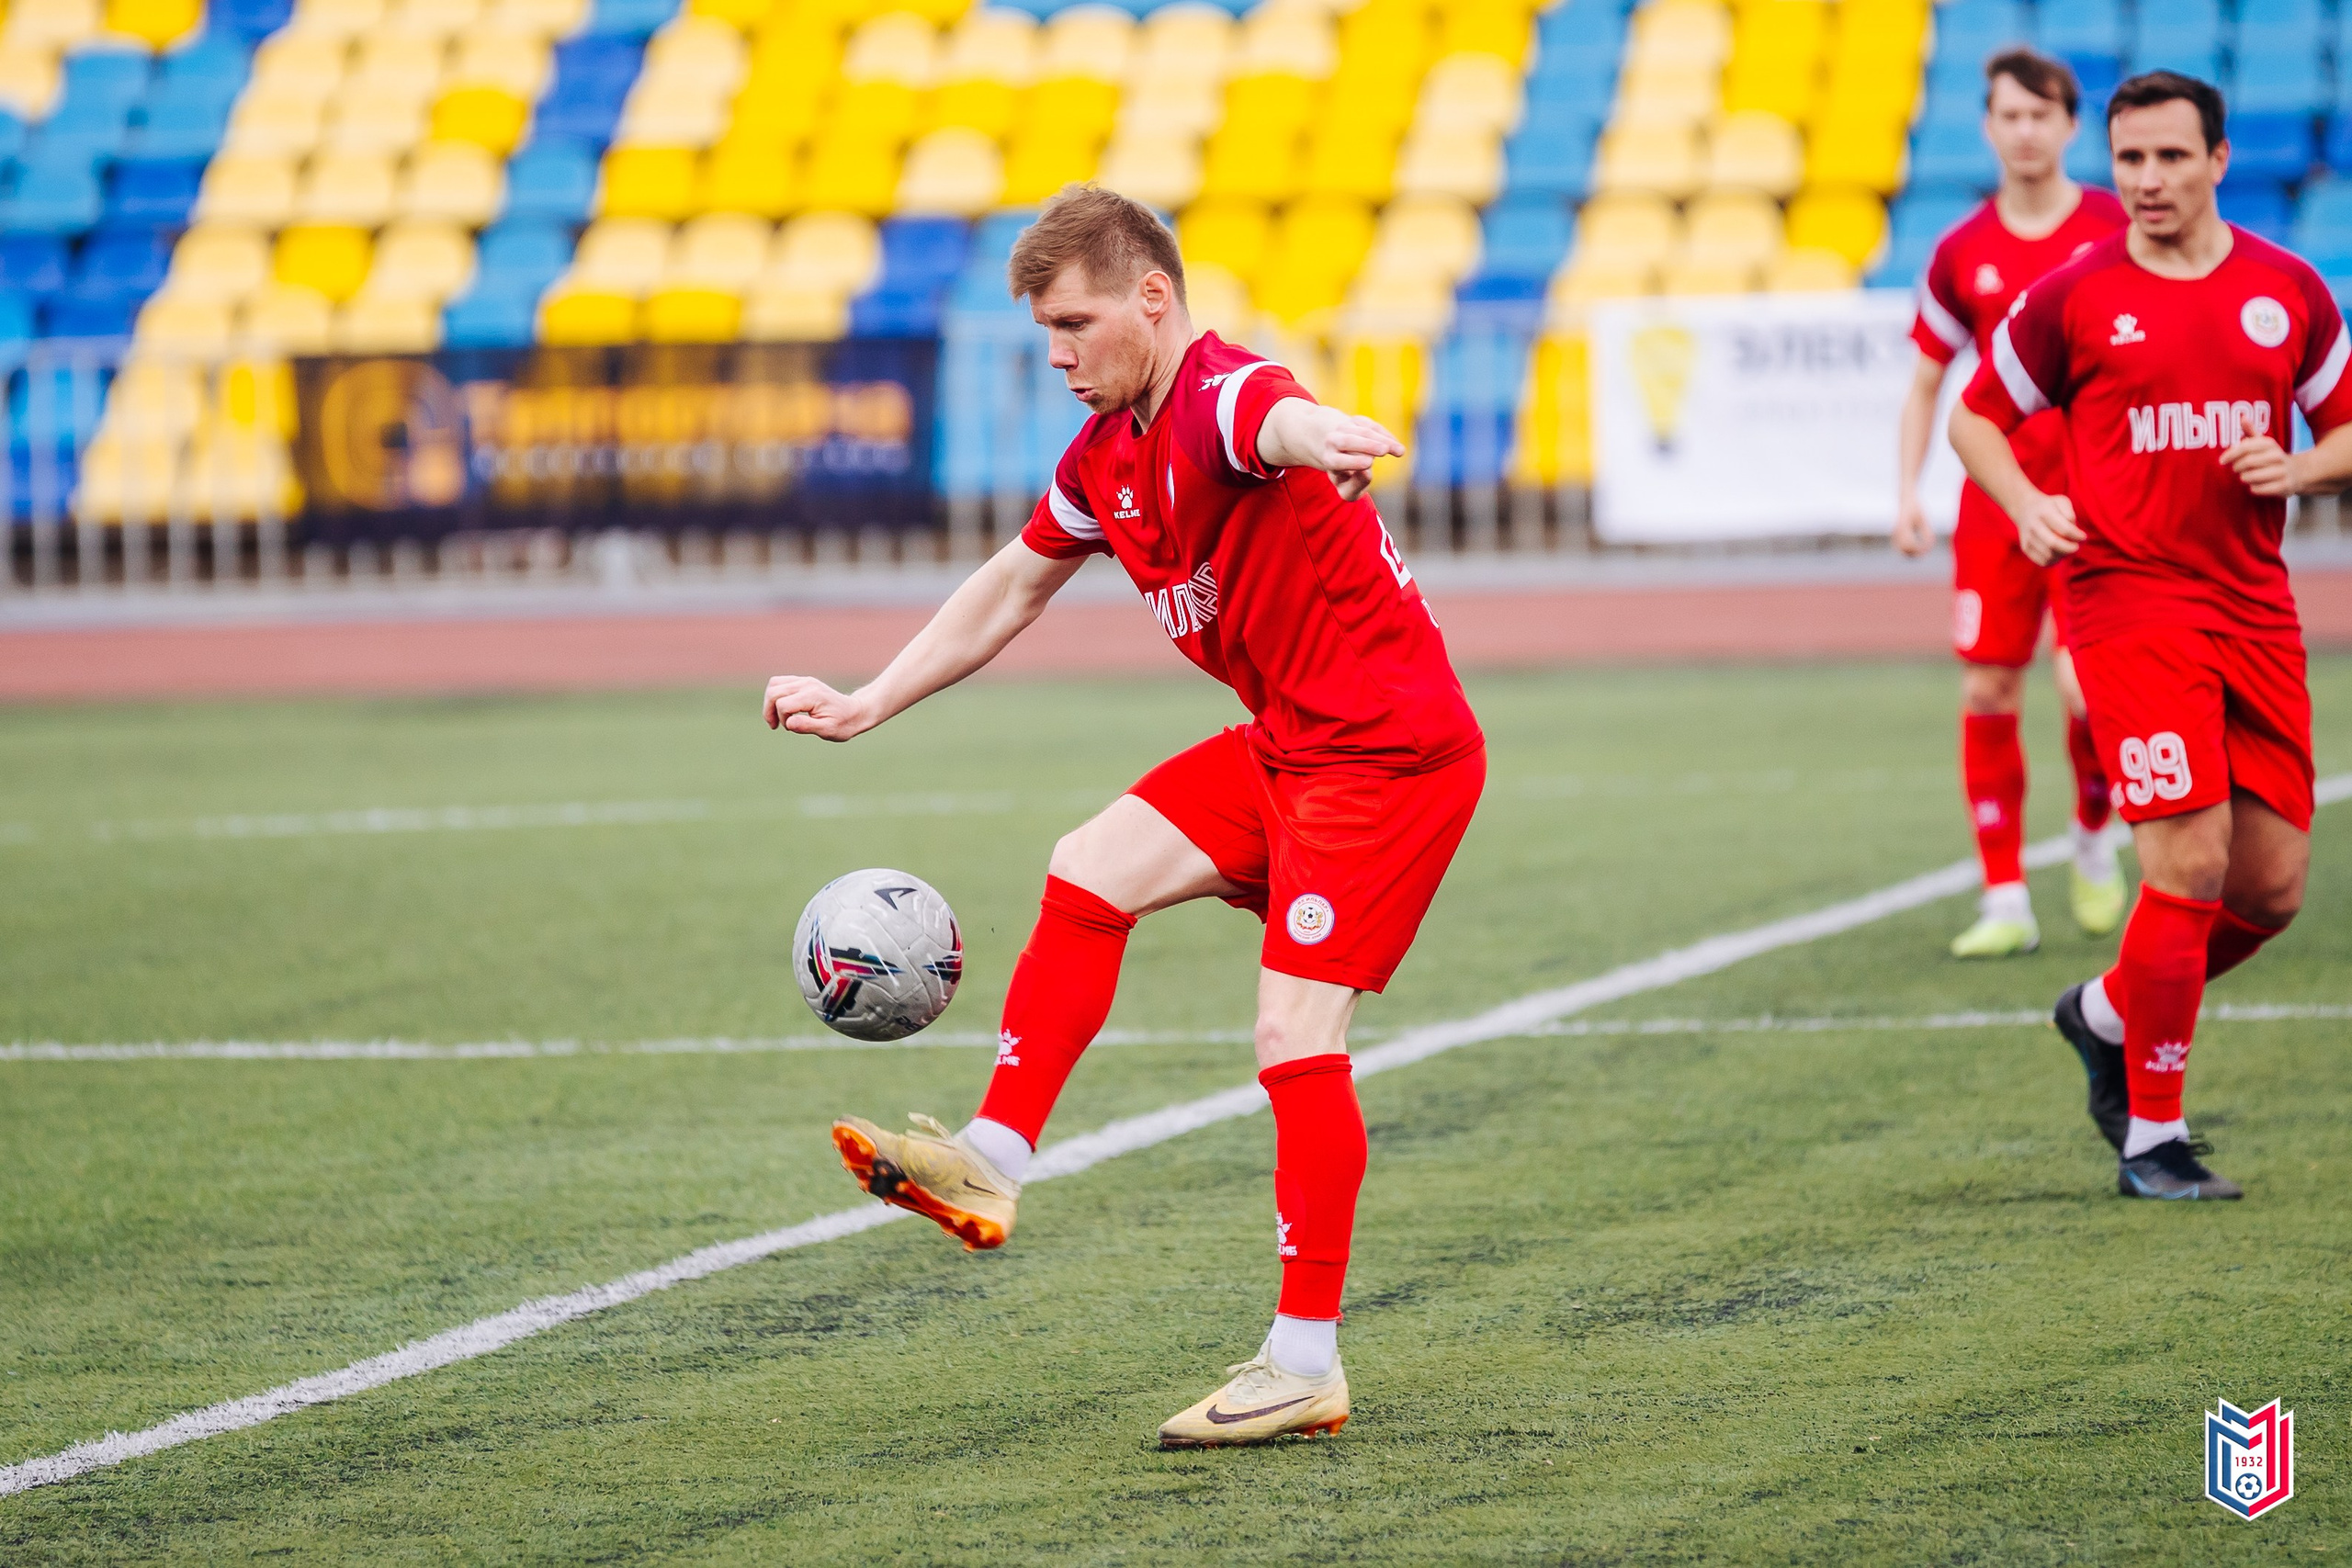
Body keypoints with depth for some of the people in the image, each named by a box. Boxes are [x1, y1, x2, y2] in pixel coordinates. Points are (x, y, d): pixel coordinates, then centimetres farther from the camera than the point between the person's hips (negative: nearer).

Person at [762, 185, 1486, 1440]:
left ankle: (1306, 1368, -10)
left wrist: (1318, 437, -72)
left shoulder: (1219, 396, -20)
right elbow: (1008, 591, 26)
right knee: (1088, 873, 8)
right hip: (1287, 746, 10)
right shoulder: (1108, 452, 11)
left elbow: (1276, 419, -47)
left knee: (1296, 1035, -14)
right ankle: (992, 1163, 13)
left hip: (1389, 749, -10)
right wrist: (863, 707, 25)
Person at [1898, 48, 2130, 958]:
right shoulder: (1963, 253, 5)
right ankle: (2005, 902, 6)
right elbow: (1926, 382, 14)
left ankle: (2095, 841, 16)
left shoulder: (2119, 231, -2)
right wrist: (1908, 494, 4)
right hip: (1997, 499, 3)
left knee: (2086, 687, -15)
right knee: (1987, 694, -3)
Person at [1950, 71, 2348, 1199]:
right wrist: (2027, 505, -8)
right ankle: (2153, 1138, -1)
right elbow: (1976, 414, 10)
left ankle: (2109, 1014, 31)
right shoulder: (2073, 299, 0)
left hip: (2255, 611, 4)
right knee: (2191, 863, -14)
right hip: (2129, 599, -4)